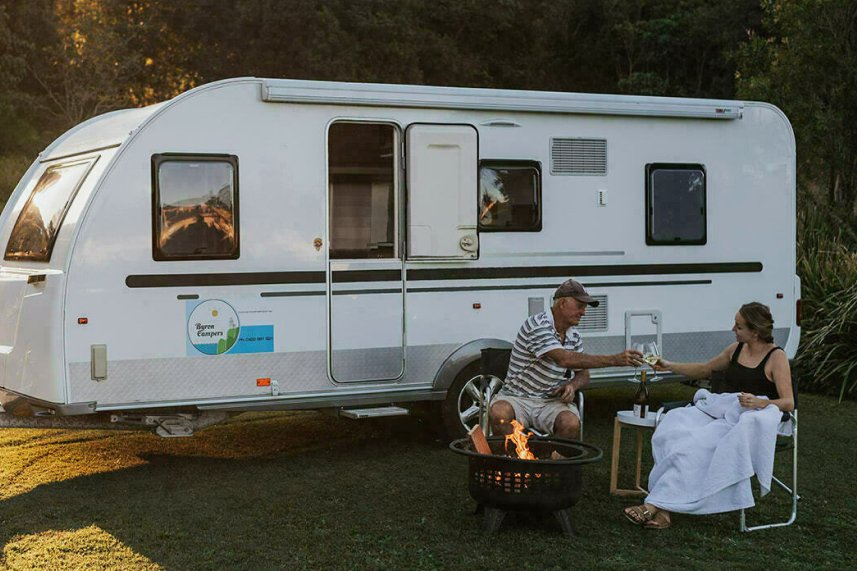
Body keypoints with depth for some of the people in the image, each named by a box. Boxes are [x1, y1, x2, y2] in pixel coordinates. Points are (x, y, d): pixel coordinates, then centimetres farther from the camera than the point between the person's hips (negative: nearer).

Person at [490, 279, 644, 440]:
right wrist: (615, 360, -30)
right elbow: (564, 359, -28)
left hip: (553, 402, 5)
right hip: (517, 397, -5)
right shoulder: (538, 325, -16)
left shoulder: (575, 337, 10)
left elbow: (583, 375, 18)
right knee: (499, 414, -37)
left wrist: (572, 386, -10)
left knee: (571, 423, -30)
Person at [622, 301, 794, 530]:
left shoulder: (776, 357, -3)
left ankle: (655, 505, -32)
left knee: (696, 443, -33)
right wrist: (670, 366, 26)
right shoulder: (737, 349, 18)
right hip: (720, 407, 6)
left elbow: (789, 403, -10)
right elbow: (705, 369, 33)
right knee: (671, 428, -25)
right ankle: (663, 510, -36)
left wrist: (760, 403, -27)